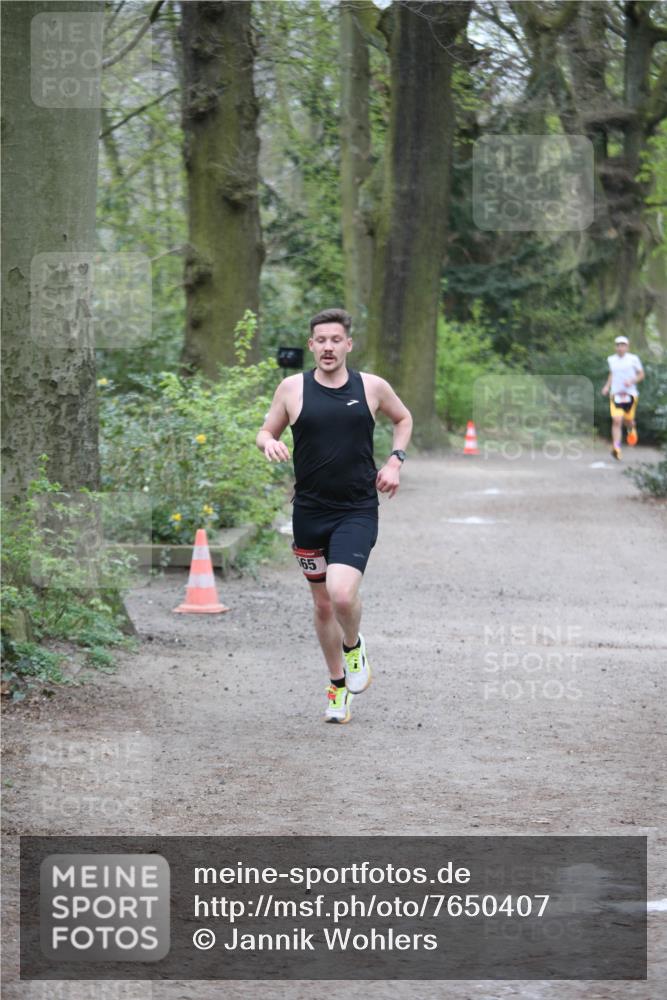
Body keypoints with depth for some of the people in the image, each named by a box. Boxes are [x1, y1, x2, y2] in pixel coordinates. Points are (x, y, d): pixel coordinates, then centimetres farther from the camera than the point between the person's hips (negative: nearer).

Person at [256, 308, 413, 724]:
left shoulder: (373, 387, 0)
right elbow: (266, 432, 10)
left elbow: (404, 418, 19)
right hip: (310, 511, 2)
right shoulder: (293, 388, -1)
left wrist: (395, 460, 5)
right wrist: (269, 443, -13)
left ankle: (354, 646, 11)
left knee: (342, 593, -23)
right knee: (323, 605, 12)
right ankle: (338, 684, 32)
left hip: (357, 512, -2)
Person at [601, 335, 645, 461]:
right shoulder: (611, 360, 7)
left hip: (630, 393, -1)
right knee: (616, 421, -14)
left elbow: (641, 374, 4)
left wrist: (632, 381, -14)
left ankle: (631, 429, 47)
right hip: (615, 394, 1)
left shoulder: (633, 359, -3)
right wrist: (607, 386, 10)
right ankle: (616, 449, -17)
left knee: (628, 420, 8)